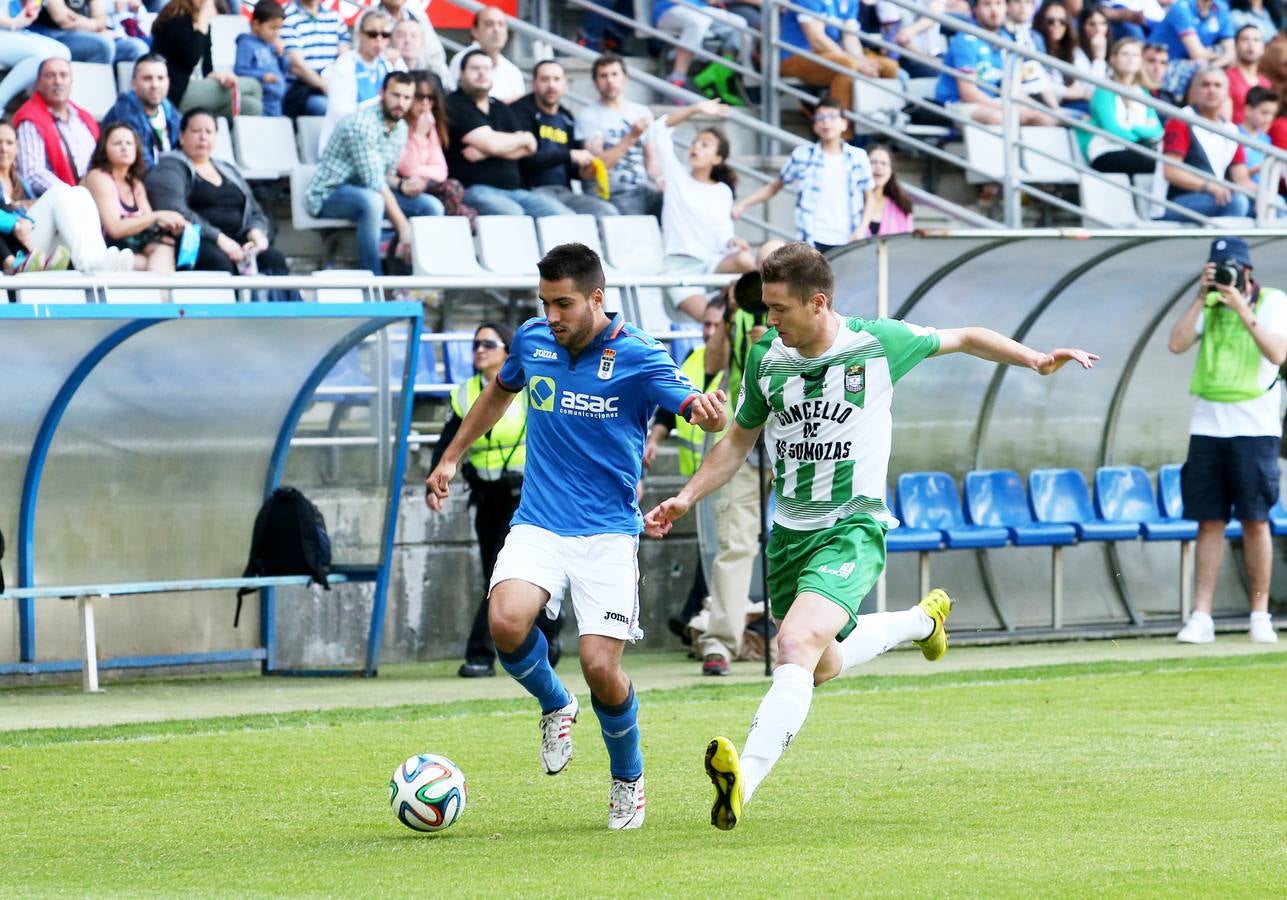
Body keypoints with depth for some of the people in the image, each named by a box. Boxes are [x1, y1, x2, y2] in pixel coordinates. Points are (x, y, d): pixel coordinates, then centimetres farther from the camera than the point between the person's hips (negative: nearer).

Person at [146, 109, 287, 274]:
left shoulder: (229, 171, 26)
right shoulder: (170, 168, 4)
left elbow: (256, 213, 24)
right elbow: (175, 213, -12)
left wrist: (256, 233, -2)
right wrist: (218, 238, -22)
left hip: (234, 242, 6)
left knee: (273, 258, -25)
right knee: (218, 260, -39)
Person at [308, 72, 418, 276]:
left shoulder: (400, 128, 5)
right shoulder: (362, 124, -23)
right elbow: (375, 183, -27)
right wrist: (403, 227, -29)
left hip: (368, 192, 8)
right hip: (330, 195, -8)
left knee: (432, 206, -7)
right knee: (372, 201, -40)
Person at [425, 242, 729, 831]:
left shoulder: (636, 356, -10)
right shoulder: (532, 341, 4)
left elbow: (701, 411, -21)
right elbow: (500, 391, 26)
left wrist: (708, 410, -46)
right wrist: (451, 458, 27)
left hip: (607, 533, -3)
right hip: (537, 525, 3)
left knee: (601, 667, -13)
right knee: (507, 621, -26)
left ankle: (627, 780, 17)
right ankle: (554, 706, 7)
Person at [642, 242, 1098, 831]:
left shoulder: (879, 343, -10)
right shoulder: (766, 359, 0)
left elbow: (964, 339, 8)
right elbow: (739, 439, 16)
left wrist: (1035, 360, -3)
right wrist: (685, 499, 5)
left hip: (852, 529, -6)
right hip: (789, 532, 6)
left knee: (797, 644, -27)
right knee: (822, 667, 19)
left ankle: (745, 779, -39)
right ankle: (921, 620, 48)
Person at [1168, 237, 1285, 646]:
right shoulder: (1208, 304, 9)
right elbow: (1177, 344, -4)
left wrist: (1243, 310, -19)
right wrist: (1201, 297, -9)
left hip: (1253, 427, -3)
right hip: (1207, 425, 3)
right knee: (1209, 522, 2)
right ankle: (1201, 617, 0)